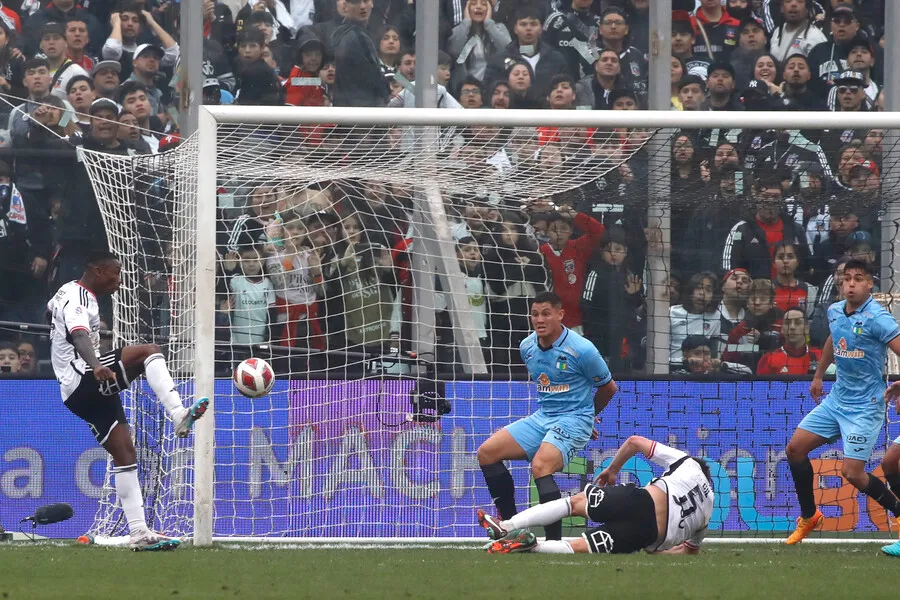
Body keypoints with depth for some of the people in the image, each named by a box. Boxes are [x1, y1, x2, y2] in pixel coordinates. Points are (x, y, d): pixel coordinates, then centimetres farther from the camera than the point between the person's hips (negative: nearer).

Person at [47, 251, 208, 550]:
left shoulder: (67, 292, 20)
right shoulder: (78, 300, -14)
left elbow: (51, 309, 45)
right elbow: (80, 337, -35)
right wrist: (96, 366, -54)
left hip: (82, 392, 10)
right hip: (84, 381, -10)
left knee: (125, 454, 3)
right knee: (149, 351, -22)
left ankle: (138, 532, -2)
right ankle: (179, 416, -33)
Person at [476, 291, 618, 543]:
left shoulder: (582, 350, -15)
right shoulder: (527, 347, 4)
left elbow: (608, 388, 1)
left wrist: (585, 416, 16)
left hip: (574, 420, -7)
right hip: (541, 417, 7)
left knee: (540, 466, -31)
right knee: (487, 452, -4)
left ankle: (554, 538, -26)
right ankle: (510, 525, 1)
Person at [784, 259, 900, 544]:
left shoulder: (876, 318, -20)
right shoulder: (834, 312, 4)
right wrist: (818, 375, 32)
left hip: (865, 405, -7)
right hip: (837, 398, 7)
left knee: (852, 472, -13)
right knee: (795, 448, 4)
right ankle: (809, 516, 21)